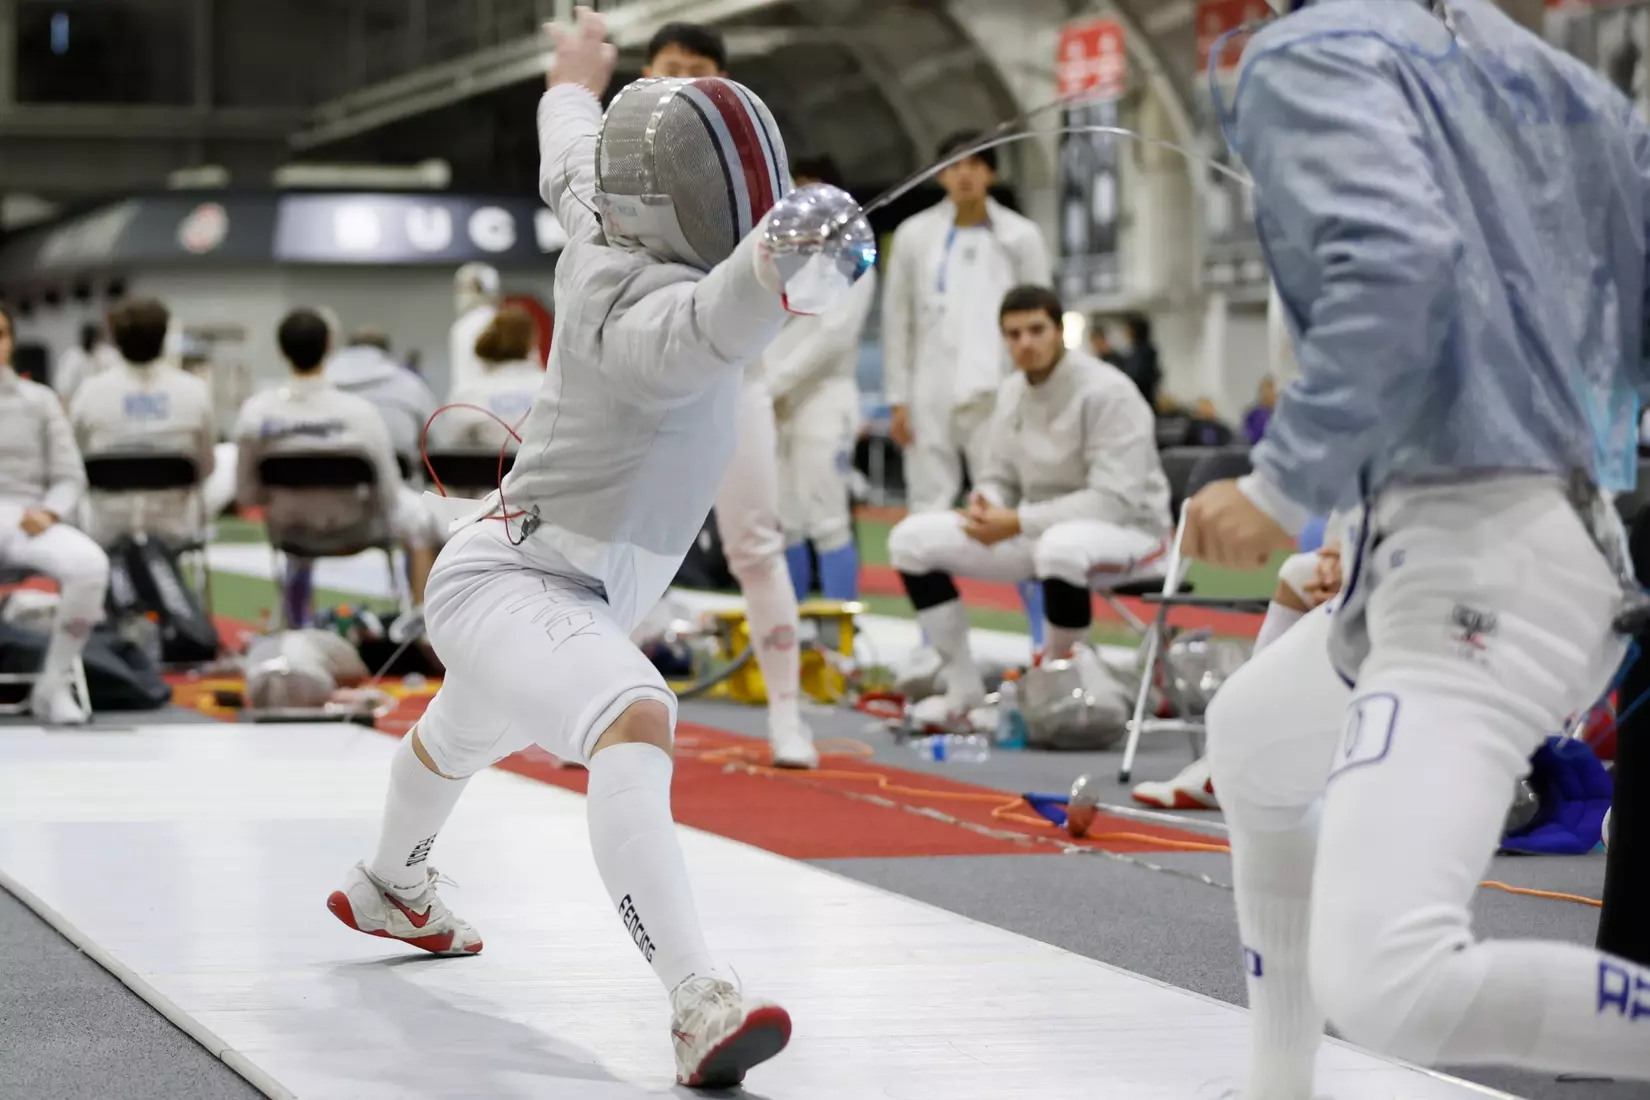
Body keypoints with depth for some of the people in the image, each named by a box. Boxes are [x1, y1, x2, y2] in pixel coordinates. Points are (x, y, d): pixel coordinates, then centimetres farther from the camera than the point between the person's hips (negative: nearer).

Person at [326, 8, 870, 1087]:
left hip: (564, 591, 11)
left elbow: (568, 158, 17)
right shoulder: (640, 301, -32)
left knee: (465, 735, 37)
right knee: (634, 726, -38)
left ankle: (389, 887, 69)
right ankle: (702, 1008, -53)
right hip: (511, 587, -11)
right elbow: (708, 331, -57)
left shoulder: (605, 227, -7)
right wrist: (776, 259, -78)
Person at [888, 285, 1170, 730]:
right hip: (1040, 530, 7)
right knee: (912, 538, -3)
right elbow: (1001, 477, 12)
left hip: (1128, 532, -7)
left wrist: (1017, 523, -28)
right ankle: (965, 693, 2)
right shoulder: (1012, 392, 4)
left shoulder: (1107, 393, -20)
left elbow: (1115, 500, -26)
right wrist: (985, 507, -14)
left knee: (1062, 546, -44)